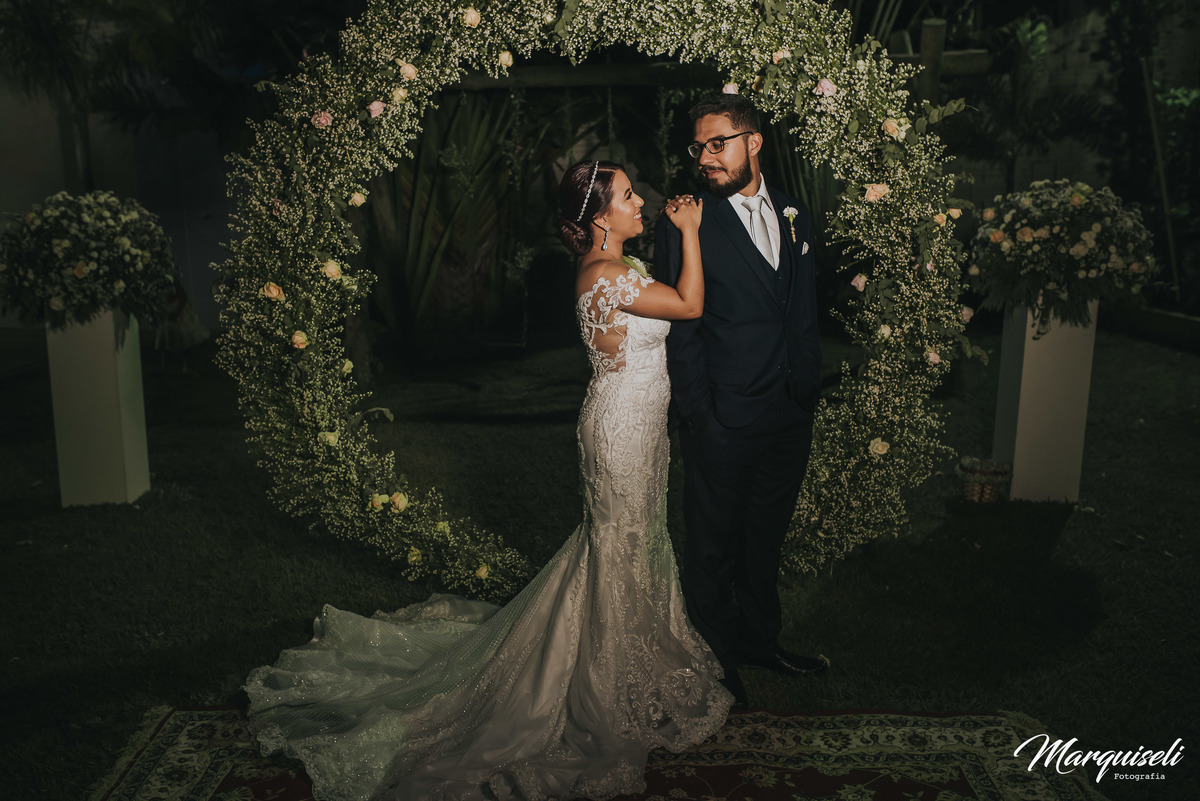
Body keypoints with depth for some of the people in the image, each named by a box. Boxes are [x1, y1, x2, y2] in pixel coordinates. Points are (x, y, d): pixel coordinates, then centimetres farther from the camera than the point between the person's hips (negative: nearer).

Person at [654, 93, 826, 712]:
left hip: (791, 415, 5)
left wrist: (809, 382, 9)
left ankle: (760, 641, 39)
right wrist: (698, 415, -12)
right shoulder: (685, 223, -8)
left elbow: (802, 309, 15)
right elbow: (680, 329, -9)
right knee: (713, 547, 9)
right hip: (724, 422, -5)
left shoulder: (794, 215, 8)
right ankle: (717, 660, 29)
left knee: (765, 538, 20)